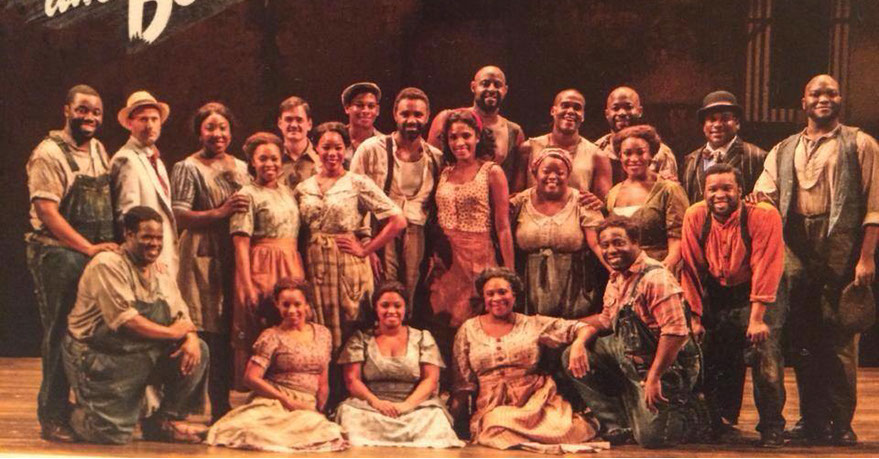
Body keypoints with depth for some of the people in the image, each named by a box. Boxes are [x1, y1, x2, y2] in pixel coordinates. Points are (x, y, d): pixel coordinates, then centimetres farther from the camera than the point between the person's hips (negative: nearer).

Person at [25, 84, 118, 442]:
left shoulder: (99, 150, 15)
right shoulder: (49, 153, -9)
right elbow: (46, 211, -16)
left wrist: (107, 245, 7)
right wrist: (87, 247, -19)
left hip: (96, 254, 7)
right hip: (58, 255, -7)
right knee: (60, 336, -4)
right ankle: (53, 419, 5)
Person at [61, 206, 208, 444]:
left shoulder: (161, 273, 10)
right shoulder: (107, 265, -15)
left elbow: (181, 316, 8)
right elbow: (126, 321, -23)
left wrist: (191, 338, -15)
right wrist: (172, 332, -15)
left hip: (143, 357, 8)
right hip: (98, 356, -7)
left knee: (197, 351, -9)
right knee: (114, 435, -16)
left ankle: (165, 421, 5)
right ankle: (81, 414, 19)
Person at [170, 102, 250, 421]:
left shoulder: (241, 167, 17)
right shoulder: (188, 168, 0)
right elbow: (179, 216, -10)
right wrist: (220, 213, -18)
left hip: (232, 258, 5)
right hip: (202, 257, -5)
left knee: (227, 331, 4)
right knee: (205, 331, -8)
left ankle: (221, 409, 12)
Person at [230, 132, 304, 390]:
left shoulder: (288, 193, 16)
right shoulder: (248, 195, -3)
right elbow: (241, 244, -10)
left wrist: (300, 276, 9)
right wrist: (247, 285, -19)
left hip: (292, 269, 6)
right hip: (261, 271, -6)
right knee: (257, 338, -4)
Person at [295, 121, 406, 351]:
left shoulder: (358, 183, -2)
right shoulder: (303, 188, 9)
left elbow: (398, 220, -7)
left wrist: (364, 250, -8)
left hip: (349, 265, -3)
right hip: (315, 266, 3)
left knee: (347, 331, 0)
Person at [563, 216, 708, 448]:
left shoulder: (655, 278, -23)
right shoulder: (617, 277, 8)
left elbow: (676, 332, -29)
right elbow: (606, 318, 20)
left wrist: (653, 378, -27)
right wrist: (580, 341, -1)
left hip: (666, 365, -9)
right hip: (628, 355, 9)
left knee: (650, 436, -14)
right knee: (573, 358, -1)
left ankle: (693, 417, 20)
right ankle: (616, 425, 6)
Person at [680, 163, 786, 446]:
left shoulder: (764, 216, -18)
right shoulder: (695, 217, -9)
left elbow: (765, 269, -21)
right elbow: (691, 269, -5)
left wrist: (757, 318, -25)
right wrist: (694, 316, -6)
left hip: (757, 297, -3)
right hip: (716, 299, 3)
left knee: (765, 354, -18)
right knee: (714, 362, 7)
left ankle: (772, 428, -3)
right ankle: (721, 422, 28)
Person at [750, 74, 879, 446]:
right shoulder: (783, 151, 18)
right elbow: (764, 196, 9)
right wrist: (759, 199, -16)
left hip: (841, 249, -3)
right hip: (796, 251, 4)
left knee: (839, 338, -3)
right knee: (803, 338, 6)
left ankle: (841, 422, 4)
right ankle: (812, 419, 15)